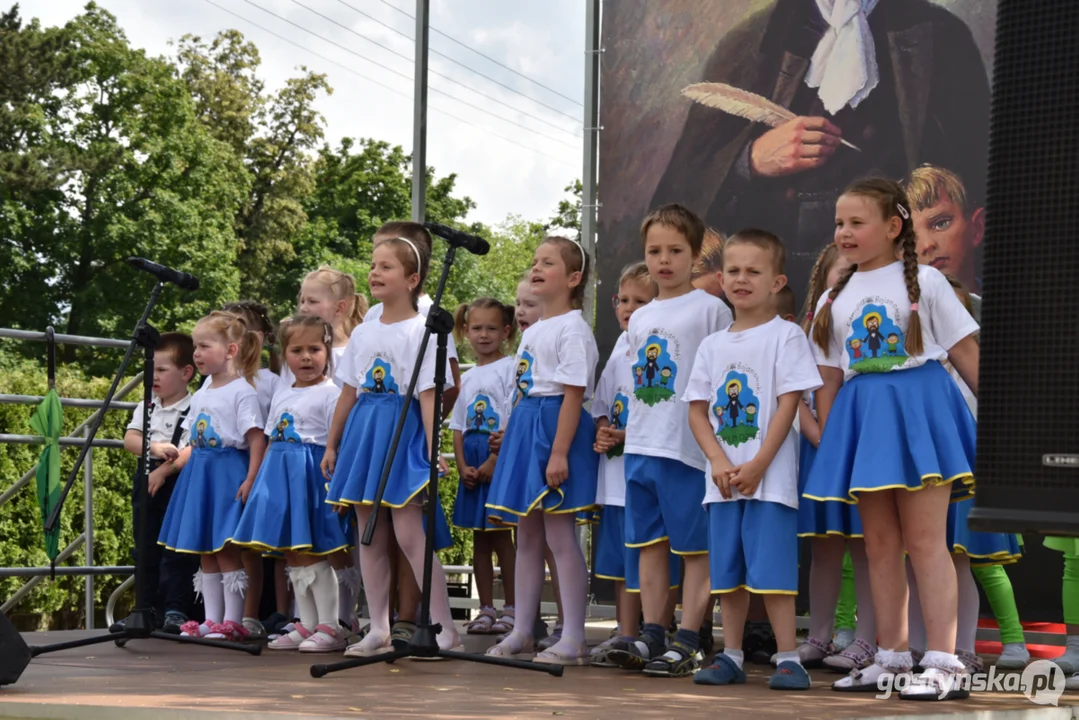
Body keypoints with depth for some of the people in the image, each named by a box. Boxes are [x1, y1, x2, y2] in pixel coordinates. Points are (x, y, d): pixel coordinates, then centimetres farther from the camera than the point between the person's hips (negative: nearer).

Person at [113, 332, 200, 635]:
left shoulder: (195, 410, -7)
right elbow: (130, 439, 0)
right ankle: (148, 609, 17)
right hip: (147, 480, 6)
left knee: (176, 551, -5)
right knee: (146, 550, 10)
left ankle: (175, 610, 0)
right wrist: (155, 447, -19)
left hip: (178, 483, -6)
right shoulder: (146, 408, 12)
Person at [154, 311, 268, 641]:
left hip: (229, 474, -8)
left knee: (226, 549, -6)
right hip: (199, 475, 8)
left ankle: (233, 622, 0)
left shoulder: (242, 391, -9)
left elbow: (257, 439, -16)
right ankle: (212, 620, 15)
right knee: (204, 552, 9)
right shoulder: (202, 394, 16)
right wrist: (165, 469, 16)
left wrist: (251, 480, -23)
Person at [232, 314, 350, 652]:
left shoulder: (330, 393, -6)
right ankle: (307, 625, 16)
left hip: (311, 475, -8)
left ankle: (330, 627, -2)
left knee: (311, 554, -9)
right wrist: (255, 479, 15)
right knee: (291, 555, 9)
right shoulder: (281, 395, 16)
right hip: (280, 477, 8)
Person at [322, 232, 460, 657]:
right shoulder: (362, 333, 13)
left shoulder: (420, 331, -7)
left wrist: (433, 452, -18)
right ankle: (379, 629, 15)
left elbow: (428, 396, -12)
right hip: (363, 433, 7)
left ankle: (444, 628, -3)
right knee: (369, 536, 7)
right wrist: (332, 445, 17)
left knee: (409, 534, -11)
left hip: (403, 433, -7)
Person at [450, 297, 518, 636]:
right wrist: (463, 466, -1)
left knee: (501, 536, -4)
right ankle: (486, 608, 15)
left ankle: (511, 608, 4)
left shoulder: (510, 369, -5)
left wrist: (493, 462, -17)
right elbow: (458, 427, 14)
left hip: (501, 460, -7)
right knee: (479, 538, 9)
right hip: (472, 463, 7)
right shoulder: (467, 378, 16)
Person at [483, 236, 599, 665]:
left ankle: (573, 640, -3)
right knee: (527, 538, 12)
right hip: (525, 429, 9)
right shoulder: (531, 332, 17)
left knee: (560, 537, -8)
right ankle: (521, 632, 18)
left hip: (557, 426, -9)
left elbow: (573, 395, -17)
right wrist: (510, 440, 16)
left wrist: (559, 453, -22)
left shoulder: (572, 329, -11)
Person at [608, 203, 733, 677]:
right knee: (649, 543, 9)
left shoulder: (710, 309, -3)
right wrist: (627, 433, 14)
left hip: (689, 447, -6)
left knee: (695, 547, 0)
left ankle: (687, 643, 3)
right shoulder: (639, 318, 15)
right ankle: (650, 636, 15)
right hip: (640, 446, 7)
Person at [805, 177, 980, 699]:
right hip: (861, 417, 5)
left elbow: (965, 353, 0)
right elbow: (829, 378, 14)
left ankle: (943, 662, -7)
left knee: (924, 538, -9)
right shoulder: (833, 300, 13)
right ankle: (892, 657, 16)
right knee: (880, 544, 8)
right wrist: (824, 438, 8)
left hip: (918, 406, -5)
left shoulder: (924, 282, 0)